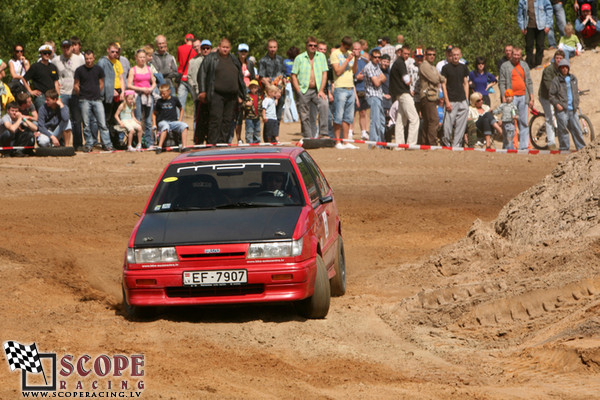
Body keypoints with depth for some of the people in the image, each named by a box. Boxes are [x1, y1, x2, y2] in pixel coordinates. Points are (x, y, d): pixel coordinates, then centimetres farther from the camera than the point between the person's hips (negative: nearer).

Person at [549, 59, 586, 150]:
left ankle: (581, 147, 11)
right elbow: (551, 95, -2)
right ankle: (564, 148, 6)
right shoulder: (556, 80, -3)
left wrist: (577, 103, 16)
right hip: (562, 109, -4)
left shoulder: (573, 78, 14)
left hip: (572, 109, 4)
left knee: (576, 129, 5)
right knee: (563, 129, -2)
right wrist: (557, 104, -14)